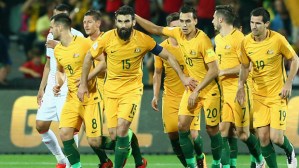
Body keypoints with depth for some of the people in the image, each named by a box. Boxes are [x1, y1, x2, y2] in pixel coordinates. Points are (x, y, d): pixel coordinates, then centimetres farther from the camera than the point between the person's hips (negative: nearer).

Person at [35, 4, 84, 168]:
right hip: (51, 87, 7)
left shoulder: (77, 36, -6)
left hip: (68, 88, -7)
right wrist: (41, 88, 21)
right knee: (41, 125, 4)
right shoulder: (51, 36, 16)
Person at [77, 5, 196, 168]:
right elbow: (89, 57, 5)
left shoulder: (143, 40, -13)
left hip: (132, 89, -2)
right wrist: (83, 84, 6)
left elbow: (168, 56, 1)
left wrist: (183, 77, 1)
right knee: (114, 134, 0)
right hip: (111, 89, 2)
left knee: (121, 130, -20)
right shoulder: (107, 38, -11)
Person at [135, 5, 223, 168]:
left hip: (209, 89, -6)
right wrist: (135, 17, 4)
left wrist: (197, 91, -20)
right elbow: (156, 29, 11)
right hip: (192, 88, 6)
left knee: (212, 129, 0)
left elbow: (213, 70, -22)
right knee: (182, 126, -4)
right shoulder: (178, 33, -4)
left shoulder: (202, 40, -22)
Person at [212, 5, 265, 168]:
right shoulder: (218, 39, 15)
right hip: (223, 90, 8)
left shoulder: (238, 38, -12)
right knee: (224, 130, -3)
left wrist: (223, 72, -16)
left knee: (242, 134, -4)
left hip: (239, 91, -8)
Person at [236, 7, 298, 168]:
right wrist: (241, 86, -5)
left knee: (276, 138, -10)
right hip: (259, 95, 4)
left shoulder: (278, 40, -15)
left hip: (278, 94, -4)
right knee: (263, 137, -3)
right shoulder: (246, 42, -4)